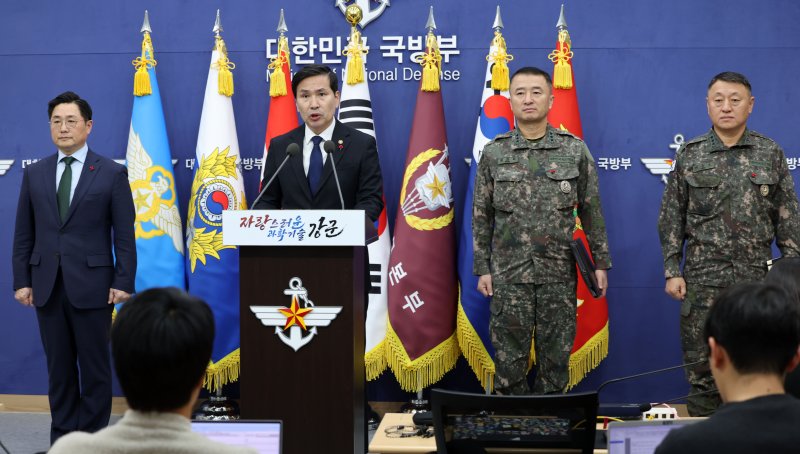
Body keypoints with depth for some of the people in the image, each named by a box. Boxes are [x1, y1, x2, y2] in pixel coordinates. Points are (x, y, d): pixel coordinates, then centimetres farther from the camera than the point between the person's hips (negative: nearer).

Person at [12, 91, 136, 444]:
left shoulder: (112, 174, 0)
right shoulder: (34, 174, 10)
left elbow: (124, 235, -2)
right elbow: (23, 234, 10)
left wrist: (123, 282, -9)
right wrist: (22, 280, 3)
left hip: (92, 286, -3)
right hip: (47, 286, 3)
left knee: (95, 367, 3)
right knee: (59, 367, 9)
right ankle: (62, 438, 18)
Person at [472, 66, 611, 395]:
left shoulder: (575, 150, 2)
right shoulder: (493, 153, 2)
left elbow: (591, 210, 6)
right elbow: (481, 216, 6)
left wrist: (601, 263, 4)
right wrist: (482, 269, 3)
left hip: (559, 273, 0)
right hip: (508, 275, 0)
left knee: (555, 358, 8)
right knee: (509, 359, 5)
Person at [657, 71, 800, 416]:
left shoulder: (771, 154, 4)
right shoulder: (689, 155, 3)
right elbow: (671, 219, 4)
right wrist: (672, 271, -2)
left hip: (757, 279, 1)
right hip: (703, 280, -1)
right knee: (702, 367, 2)